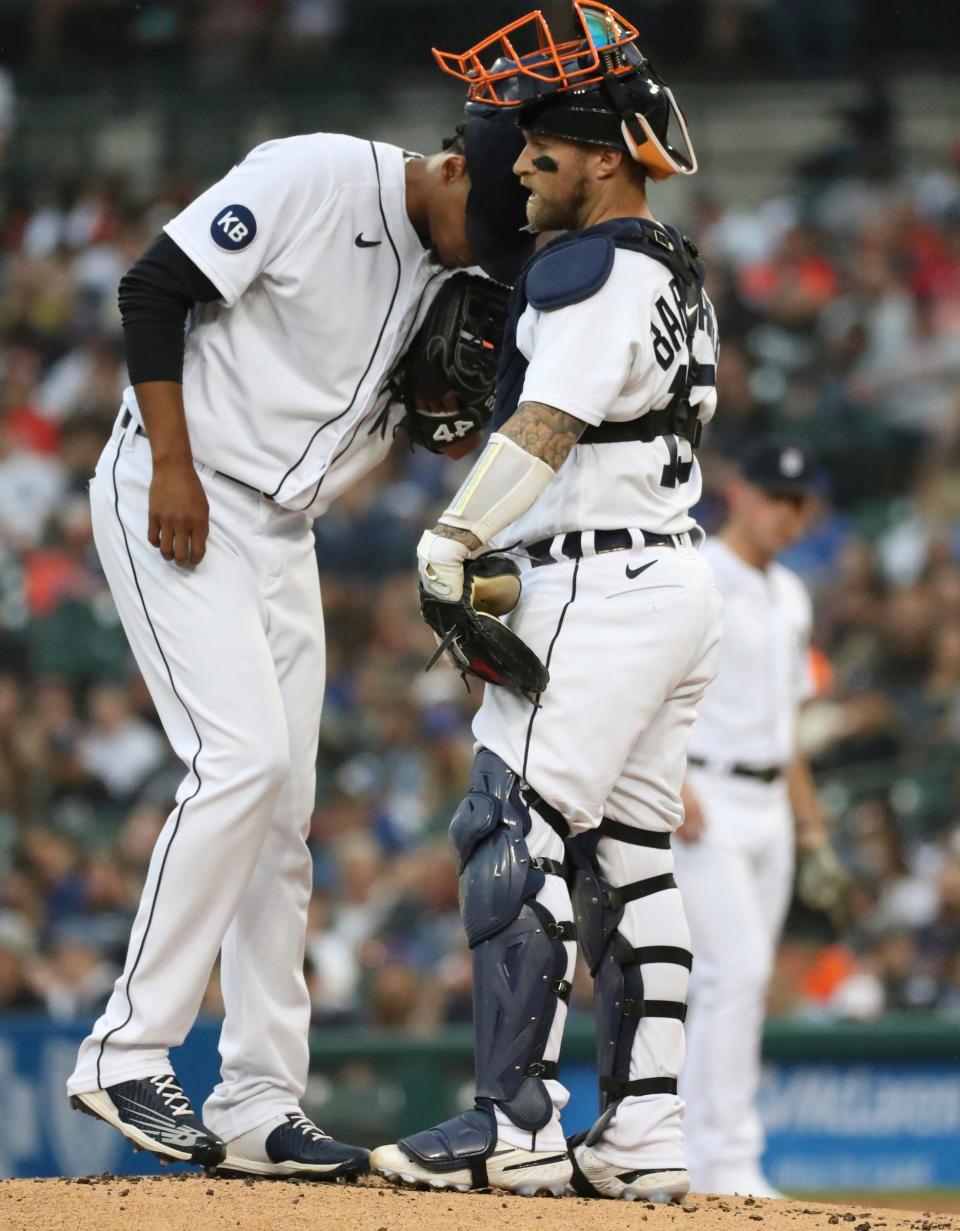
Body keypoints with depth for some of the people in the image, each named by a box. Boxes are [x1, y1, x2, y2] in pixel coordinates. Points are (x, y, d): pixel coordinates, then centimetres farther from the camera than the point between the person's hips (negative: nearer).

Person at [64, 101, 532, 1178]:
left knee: (283, 810, 5)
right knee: (242, 757, -20)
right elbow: (154, 290, -16)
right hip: (173, 503, -8)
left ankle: (259, 1107, 8)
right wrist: (173, 465, -20)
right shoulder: (317, 177, -15)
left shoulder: (450, 278, 8)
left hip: (282, 536, 8)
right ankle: (127, 1053, -16)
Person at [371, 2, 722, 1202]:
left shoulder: (590, 269, -13)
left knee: (512, 834, -12)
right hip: (675, 577, 10)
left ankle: (517, 1123, -17)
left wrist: (453, 540, -22)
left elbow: (547, 428, -22)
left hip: (598, 587, -10)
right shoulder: (675, 271, 18)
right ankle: (642, 1136, 9)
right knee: (627, 855, 10)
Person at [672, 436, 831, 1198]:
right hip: (704, 804, -8)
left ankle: (701, 1161, 14)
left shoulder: (789, 596, 18)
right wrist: (671, 785, -23)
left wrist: (807, 811, 18)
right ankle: (728, 1160, -16)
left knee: (739, 983, 8)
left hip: (768, 806, 8)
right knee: (738, 971, -17)